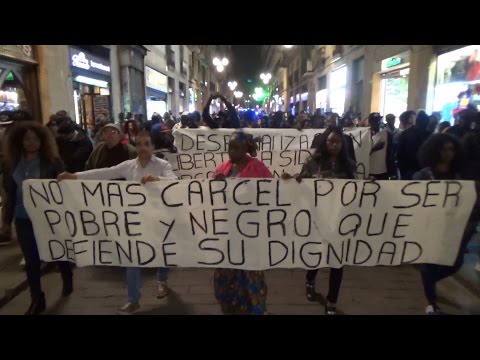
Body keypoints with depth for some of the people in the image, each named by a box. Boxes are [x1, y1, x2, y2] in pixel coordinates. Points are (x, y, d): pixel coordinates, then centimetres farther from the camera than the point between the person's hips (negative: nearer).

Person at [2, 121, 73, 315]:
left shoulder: (52, 161, -7)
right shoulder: (13, 163, 5)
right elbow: (10, 192, 11)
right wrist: (7, 217, 11)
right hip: (23, 218, 3)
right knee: (31, 259, 9)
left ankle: (67, 280, 41)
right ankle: (37, 299, 22)